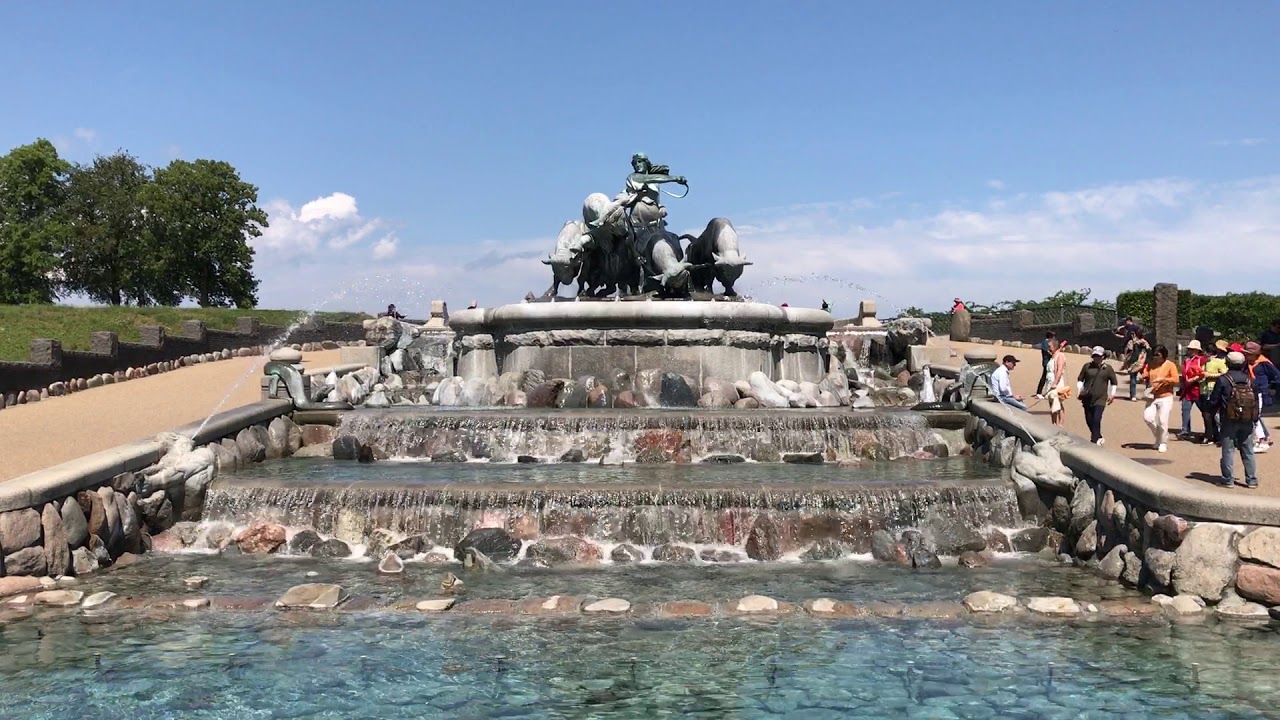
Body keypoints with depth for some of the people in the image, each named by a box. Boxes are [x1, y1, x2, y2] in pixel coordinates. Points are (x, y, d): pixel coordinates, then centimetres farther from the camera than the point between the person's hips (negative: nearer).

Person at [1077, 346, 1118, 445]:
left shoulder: (1108, 368, 4)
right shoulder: (1087, 366, 6)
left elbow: (1114, 382, 14)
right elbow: (1080, 379, 14)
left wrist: (1112, 394, 9)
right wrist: (1079, 389, 1)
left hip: (1100, 399, -3)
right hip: (1087, 398, 3)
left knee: (1096, 420, -15)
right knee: (1089, 420, 8)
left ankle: (1094, 441, -9)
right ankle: (1098, 437, 31)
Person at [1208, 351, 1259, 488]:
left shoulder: (1223, 380, -10)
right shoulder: (1249, 380, 4)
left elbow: (1214, 401, -8)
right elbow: (1256, 400, 9)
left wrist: (1217, 408, 14)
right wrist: (1255, 418, 18)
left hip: (1230, 420, -4)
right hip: (1247, 420, 4)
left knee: (1228, 450, 2)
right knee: (1248, 450, 11)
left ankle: (1228, 479, 2)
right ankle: (1252, 479, 14)